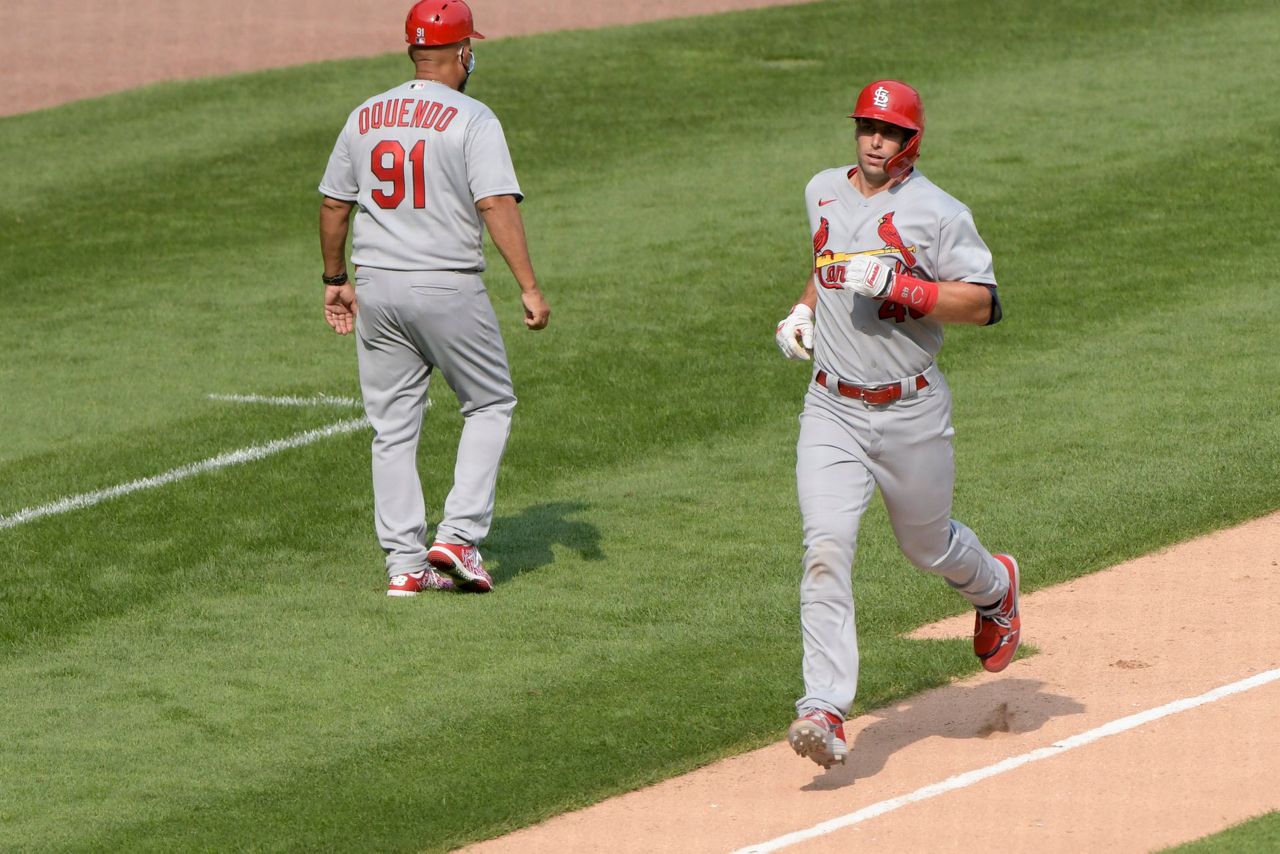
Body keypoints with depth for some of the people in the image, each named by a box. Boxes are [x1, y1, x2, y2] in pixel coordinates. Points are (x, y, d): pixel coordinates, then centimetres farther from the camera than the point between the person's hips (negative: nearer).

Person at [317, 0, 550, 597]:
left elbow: (333, 205, 12)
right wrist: (529, 287, -19)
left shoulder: (364, 118, 8)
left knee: (393, 427, 10)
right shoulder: (471, 120, -9)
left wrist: (335, 281, 23)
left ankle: (404, 564, 7)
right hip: (448, 289, -5)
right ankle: (458, 536, 0)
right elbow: (497, 205, -18)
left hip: (375, 288, 5)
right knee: (490, 405, 12)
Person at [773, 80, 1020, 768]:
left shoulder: (937, 213, -10)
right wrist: (803, 310, 10)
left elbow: (982, 303, -13)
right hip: (832, 408, 3)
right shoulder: (823, 192, 8)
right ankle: (826, 711, -20)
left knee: (926, 546, 15)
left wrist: (897, 285, -24)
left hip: (911, 413, -3)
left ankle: (995, 585, 52)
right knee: (826, 548, -15)